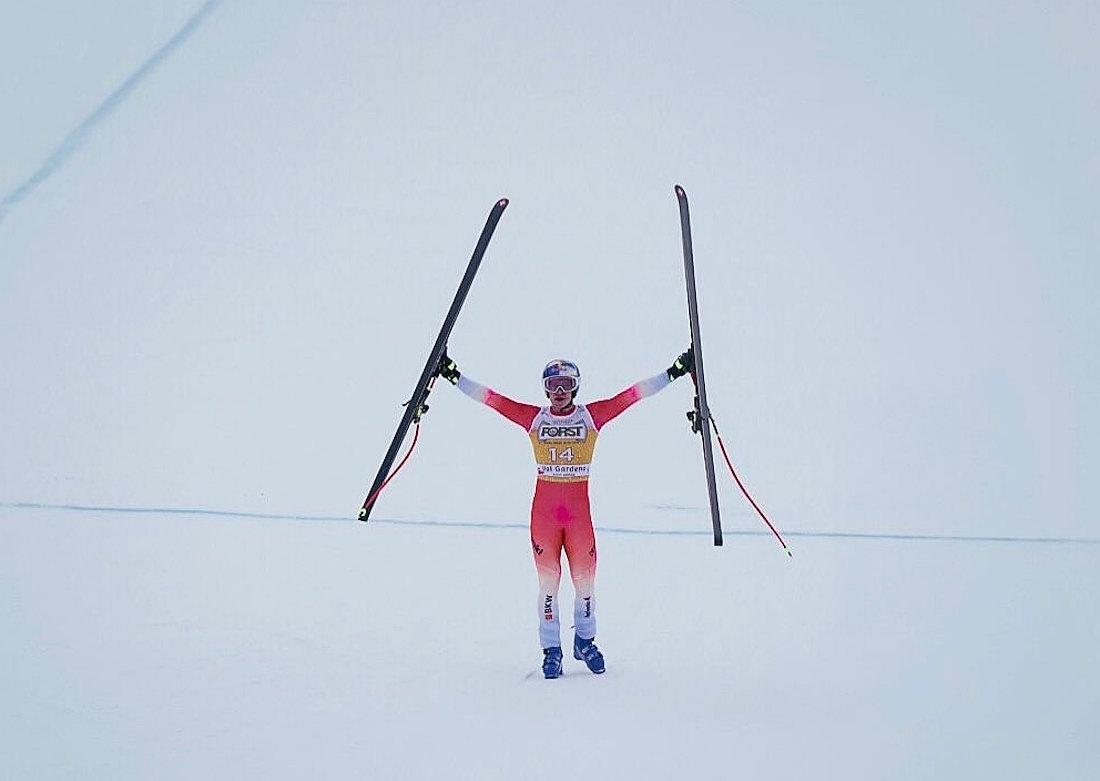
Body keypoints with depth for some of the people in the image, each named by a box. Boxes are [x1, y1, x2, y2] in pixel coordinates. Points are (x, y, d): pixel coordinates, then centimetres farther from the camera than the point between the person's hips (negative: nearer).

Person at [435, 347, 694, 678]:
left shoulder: (592, 416, 1)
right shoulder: (533, 418, 2)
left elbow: (634, 394, -1)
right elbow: (490, 398, 1)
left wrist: (675, 371, -4)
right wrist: (452, 375, -3)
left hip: (579, 511, 0)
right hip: (544, 511, 0)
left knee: (585, 580, 6)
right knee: (548, 582, 2)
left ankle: (585, 642, 28)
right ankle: (551, 651, 12)